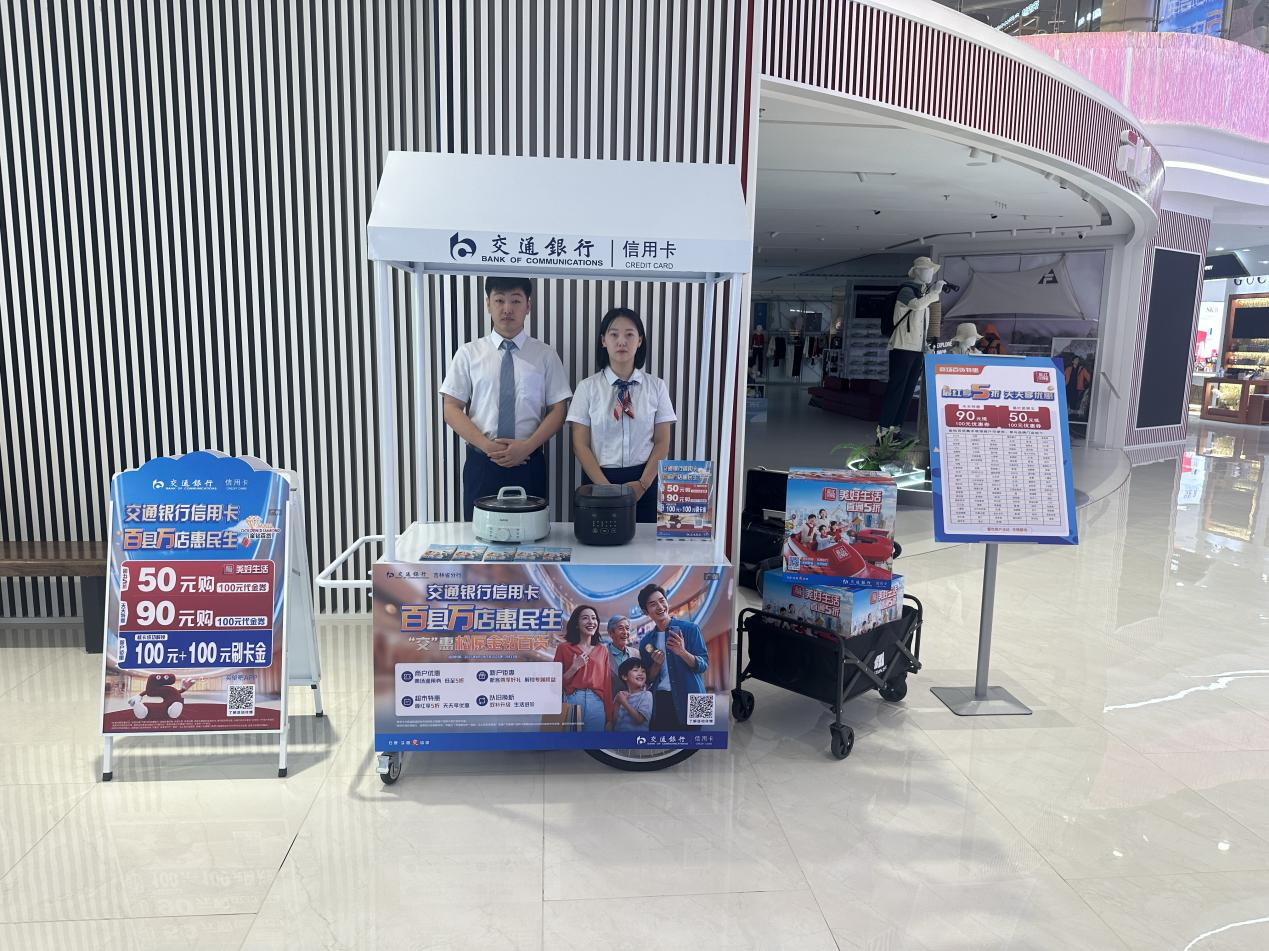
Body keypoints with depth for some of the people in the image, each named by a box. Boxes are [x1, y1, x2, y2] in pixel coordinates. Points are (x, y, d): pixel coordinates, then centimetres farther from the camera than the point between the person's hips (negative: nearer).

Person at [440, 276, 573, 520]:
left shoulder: (545, 356, 4)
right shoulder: (468, 353, 4)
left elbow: (557, 411, 1)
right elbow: (451, 409, 0)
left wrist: (527, 446, -13)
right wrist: (487, 445, -13)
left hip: (529, 464, 0)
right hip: (481, 463, 0)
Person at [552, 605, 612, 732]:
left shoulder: (602, 650, 10)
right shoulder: (564, 648, 3)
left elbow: (606, 684, 10)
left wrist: (609, 716, 8)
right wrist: (575, 667, -9)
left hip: (596, 703, 2)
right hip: (571, 702, -2)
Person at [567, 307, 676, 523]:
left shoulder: (657, 386, 2)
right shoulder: (587, 387, -1)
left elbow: (662, 443, 2)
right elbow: (580, 445, -3)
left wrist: (643, 484, -10)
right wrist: (606, 487, -12)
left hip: (644, 482, 1)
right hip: (598, 479, -1)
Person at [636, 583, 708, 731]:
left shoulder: (690, 629, -2)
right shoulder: (646, 642, 10)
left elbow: (703, 665, -6)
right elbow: (648, 679, 12)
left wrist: (683, 653, -24)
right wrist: (657, 664, -8)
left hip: (689, 700, -3)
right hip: (660, 702, 3)